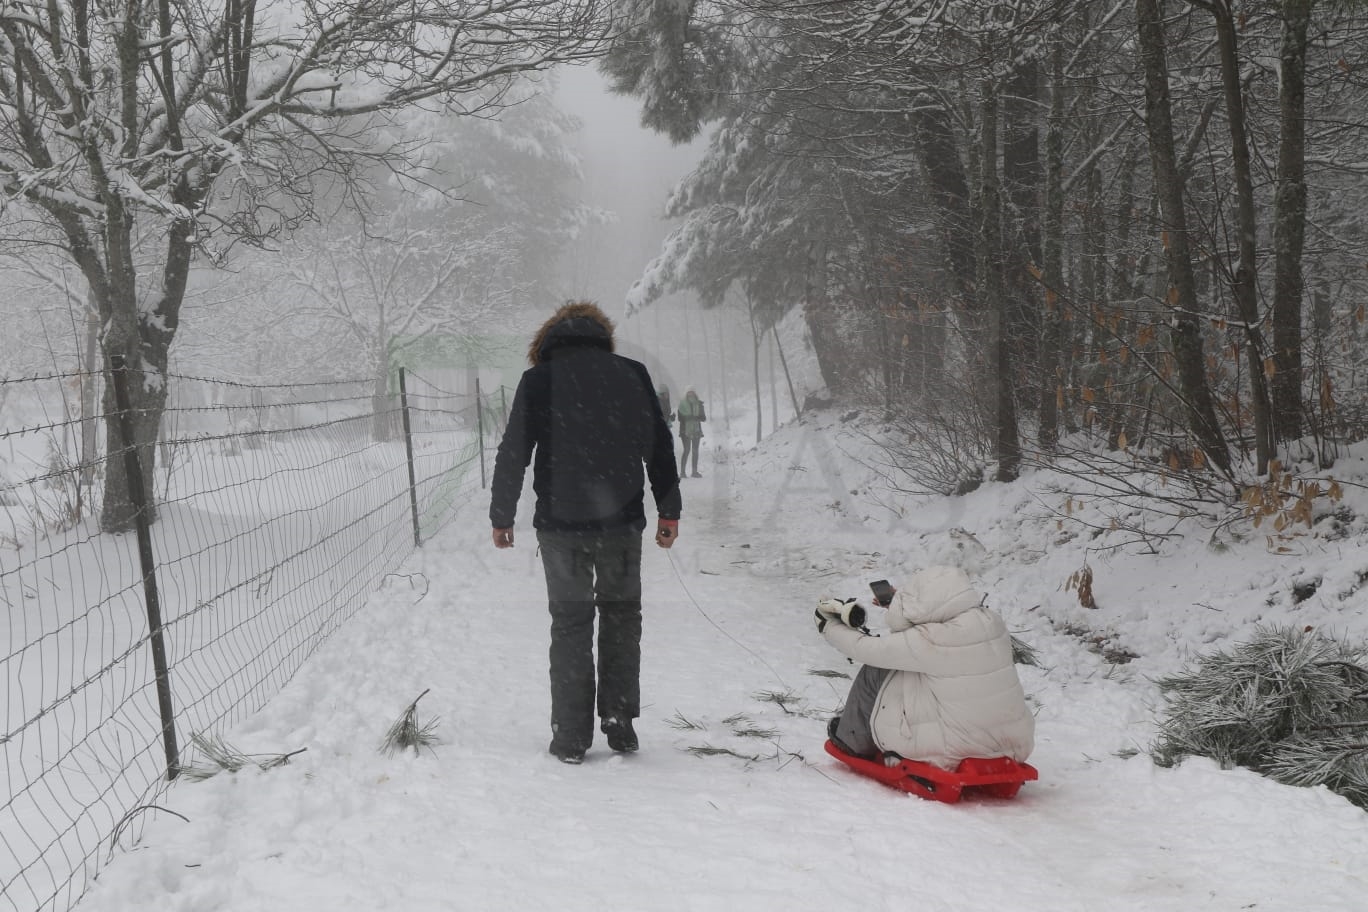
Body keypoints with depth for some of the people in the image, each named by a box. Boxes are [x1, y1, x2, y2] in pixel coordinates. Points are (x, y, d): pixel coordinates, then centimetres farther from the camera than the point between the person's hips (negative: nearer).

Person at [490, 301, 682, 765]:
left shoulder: (538, 379, -2)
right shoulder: (633, 374, 3)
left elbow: (513, 454, -1)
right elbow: (660, 447, 6)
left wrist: (501, 517, 9)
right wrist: (669, 512, 15)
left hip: (561, 524, -1)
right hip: (622, 521, 1)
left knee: (570, 623, 8)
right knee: (621, 614, 16)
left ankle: (571, 736, 8)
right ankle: (620, 723, 15)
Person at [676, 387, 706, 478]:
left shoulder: (699, 404, 4)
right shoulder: (682, 404, -3)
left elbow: (704, 418, 1)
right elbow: (680, 418, -9)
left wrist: (694, 417, -18)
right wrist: (695, 417, -19)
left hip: (696, 430, 4)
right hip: (685, 430, -4)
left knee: (695, 450, 7)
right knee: (687, 450, -10)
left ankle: (695, 471, 14)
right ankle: (682, 471, -7)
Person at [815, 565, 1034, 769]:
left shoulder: (931, 639, -21)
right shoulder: (991, 619, -3)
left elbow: (866, 649, -8)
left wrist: (829, 625, 11)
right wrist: (897, 602, 26)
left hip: (960, 748, -7)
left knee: (875, 673, 5)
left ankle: (854, 742, 28)